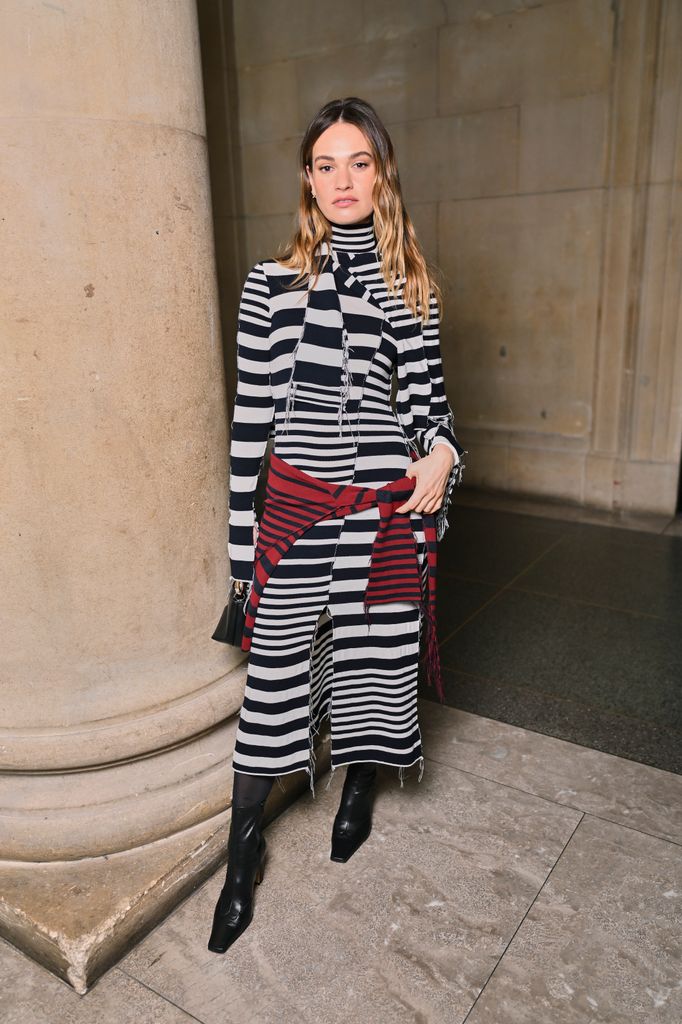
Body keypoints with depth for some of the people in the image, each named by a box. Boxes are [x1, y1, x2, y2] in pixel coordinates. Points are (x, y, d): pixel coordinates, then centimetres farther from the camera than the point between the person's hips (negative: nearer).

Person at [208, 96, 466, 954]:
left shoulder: (410, 286, 5)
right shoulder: (271, 281, 2)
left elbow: (427, 396, 9)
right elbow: (250, 415, 1)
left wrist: (442, 452, -14)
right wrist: (242, 535, 0)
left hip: (388, 504, 1)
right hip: (296, 504, -1)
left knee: (374, 655, 13)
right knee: (276, 667, 4)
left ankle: (357, 790, 43)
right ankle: (243, 846, 25)